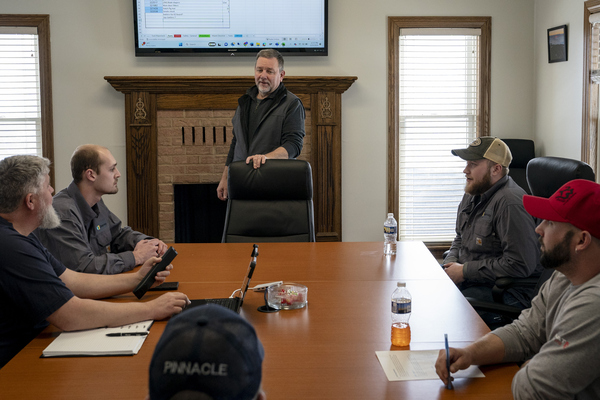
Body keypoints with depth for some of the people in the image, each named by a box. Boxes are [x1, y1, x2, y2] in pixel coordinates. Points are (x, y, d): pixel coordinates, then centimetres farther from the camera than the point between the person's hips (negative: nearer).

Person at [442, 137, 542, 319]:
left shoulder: (510, 203, -20)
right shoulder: (473, 194, 12)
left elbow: (520, 265, -26)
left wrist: (465, 271, -18)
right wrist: (450, 264, 3)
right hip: (469, 278, 10)